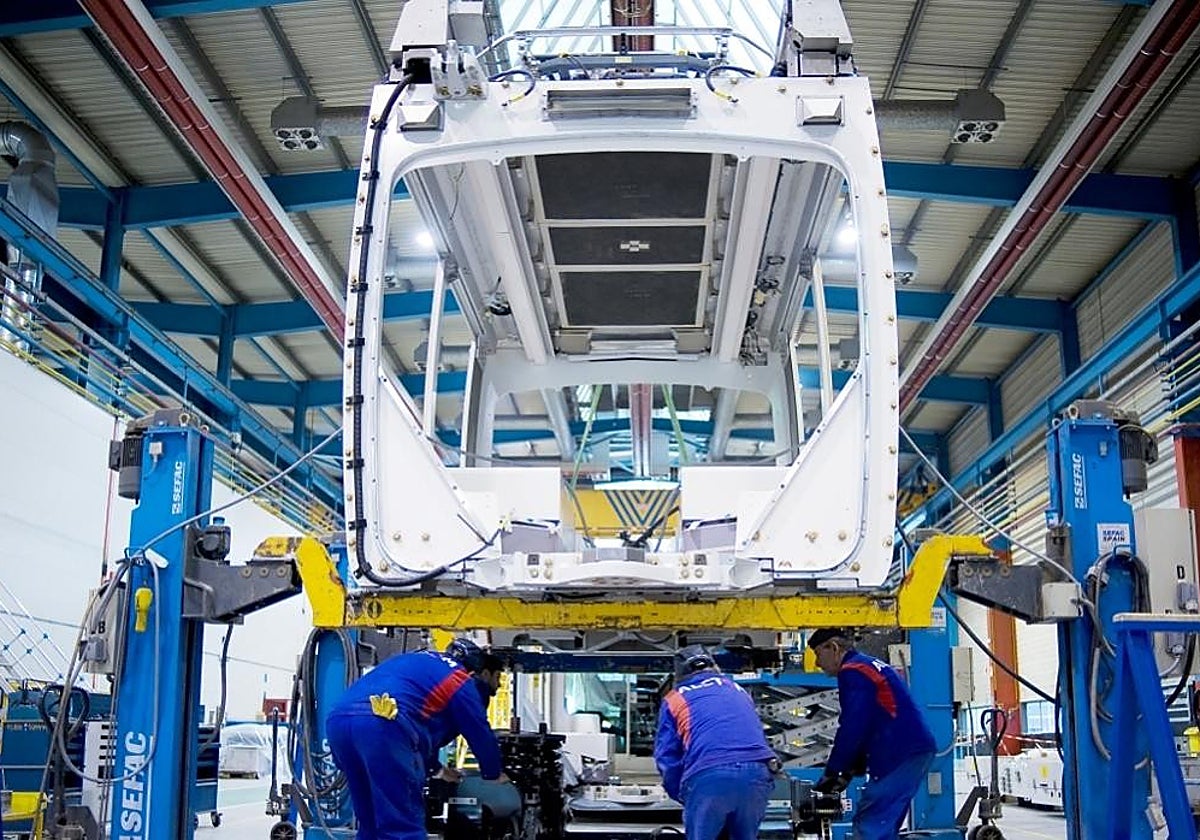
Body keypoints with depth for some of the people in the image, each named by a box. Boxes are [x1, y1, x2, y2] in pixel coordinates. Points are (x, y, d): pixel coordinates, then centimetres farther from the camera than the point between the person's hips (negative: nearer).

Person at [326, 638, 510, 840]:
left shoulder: (418, 663, 37)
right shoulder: (461, 681, 14)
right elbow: (480, 733, 19)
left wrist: (436, 768, 60)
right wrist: (495, 774, 38)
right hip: (381, 725, -8)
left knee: (371, 822, 17)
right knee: (403, 824, -4)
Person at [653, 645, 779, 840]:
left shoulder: (674, 699, 20)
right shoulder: (737, 690, 31)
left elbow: (667, 758, 14)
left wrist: (682, 796, 24)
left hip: (708, 777, -3)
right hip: (756, 772, 3)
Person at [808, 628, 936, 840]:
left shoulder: (852, 672, -8)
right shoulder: (870, 665, 24)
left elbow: (852, 729, -13)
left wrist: (831, 773, -4)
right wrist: (849, 772, 20)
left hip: (898, 756, -10)